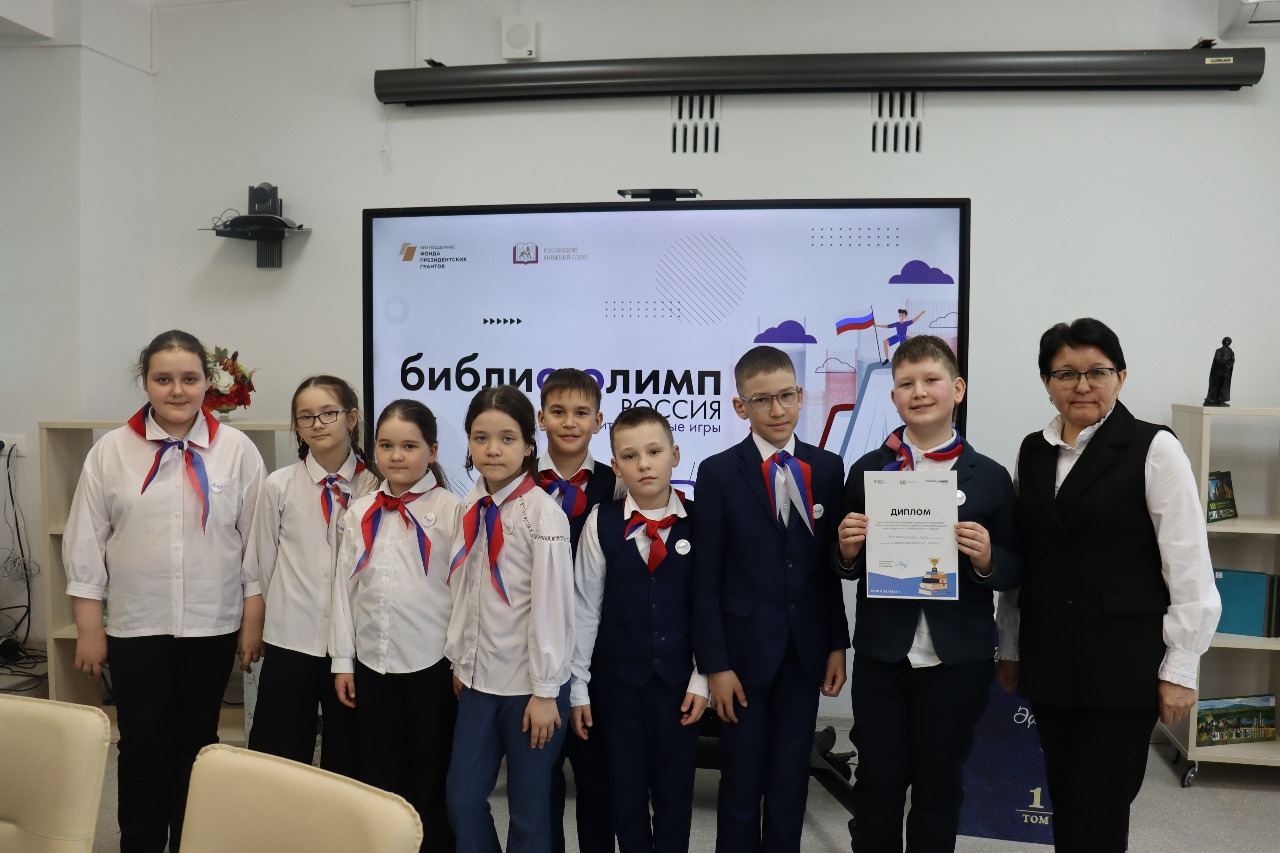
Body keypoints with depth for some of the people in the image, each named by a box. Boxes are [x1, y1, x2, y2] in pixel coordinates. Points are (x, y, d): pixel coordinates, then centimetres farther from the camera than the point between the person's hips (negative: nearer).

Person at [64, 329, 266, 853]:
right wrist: (88, 628, 0)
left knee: (197, 744, 14)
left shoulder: (236, 451, -3)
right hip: (135, 629, 0)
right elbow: (85, 544, 2)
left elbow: (256, 542, -1)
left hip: (212, 627, 0)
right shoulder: (111, 451, -1)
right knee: (143, 746, 9)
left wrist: (253, 622, 0)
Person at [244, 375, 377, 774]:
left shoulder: (375, 486, -4)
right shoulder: (279, 485, -1)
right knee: (281, 758, 7)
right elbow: (261, 562, 8)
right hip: (290, 640, 0)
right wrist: (279, 611, 12)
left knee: (347, 757, 12)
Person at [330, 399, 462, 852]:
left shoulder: (450, 509, -8)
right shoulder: (359, 512, 5)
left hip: (432, 662, -4)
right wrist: (343, 660, 6)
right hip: (372, 661, 4)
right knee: (377, 775, 15)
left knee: (431, 776, 11)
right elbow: (345, 586, 7)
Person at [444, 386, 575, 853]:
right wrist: (460, 661, 12)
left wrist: (545, 691, -14)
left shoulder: (542, 512, -16)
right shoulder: (470, 508, 3)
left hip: (529, 684, -5)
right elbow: (462, 591, 10)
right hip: (478, 679, 6)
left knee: (529, 811, 7)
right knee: (462, 799, 11)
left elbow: (552, 604, -16)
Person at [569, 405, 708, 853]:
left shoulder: (698, 520, -5)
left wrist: (701, 678, -1)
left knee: (675, 790, 11)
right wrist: (577, 685, 1)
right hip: (616, 678, 0)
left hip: (678, 679, 0)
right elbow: (585, 608, -2)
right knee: (625, 790, 12)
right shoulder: (601, 523, -6)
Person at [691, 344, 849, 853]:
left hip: (806, 652, 3)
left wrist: (838, 643, 4)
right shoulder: (719, 473, -7)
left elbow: (833, 562, 5)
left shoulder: (828, 468, 2)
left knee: (791, 783, 14)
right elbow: (706, 578, -7)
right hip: (744, 652, -2)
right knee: (741, 784, 9)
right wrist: (714, 664, -9)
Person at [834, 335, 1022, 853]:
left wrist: (986, 558, -19)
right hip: (880, 656, 1)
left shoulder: (990, 478, -3)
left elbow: (1013, 572, 1)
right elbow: (848, 569, 6)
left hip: (956, 660, 0)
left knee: (939, 786, 15)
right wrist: (848, 551, -15)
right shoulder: (866, 471, 0)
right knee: (877, 784, 11)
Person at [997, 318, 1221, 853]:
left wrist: (1180, 669, -10)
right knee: (1064, 803, 14)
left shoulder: (1153, 449, -8)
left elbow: (1190, 570, -9)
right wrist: (1010, 648, 14)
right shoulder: (1033, 452, 7)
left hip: (1124, 664, -4)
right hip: (1050, 662, 5)